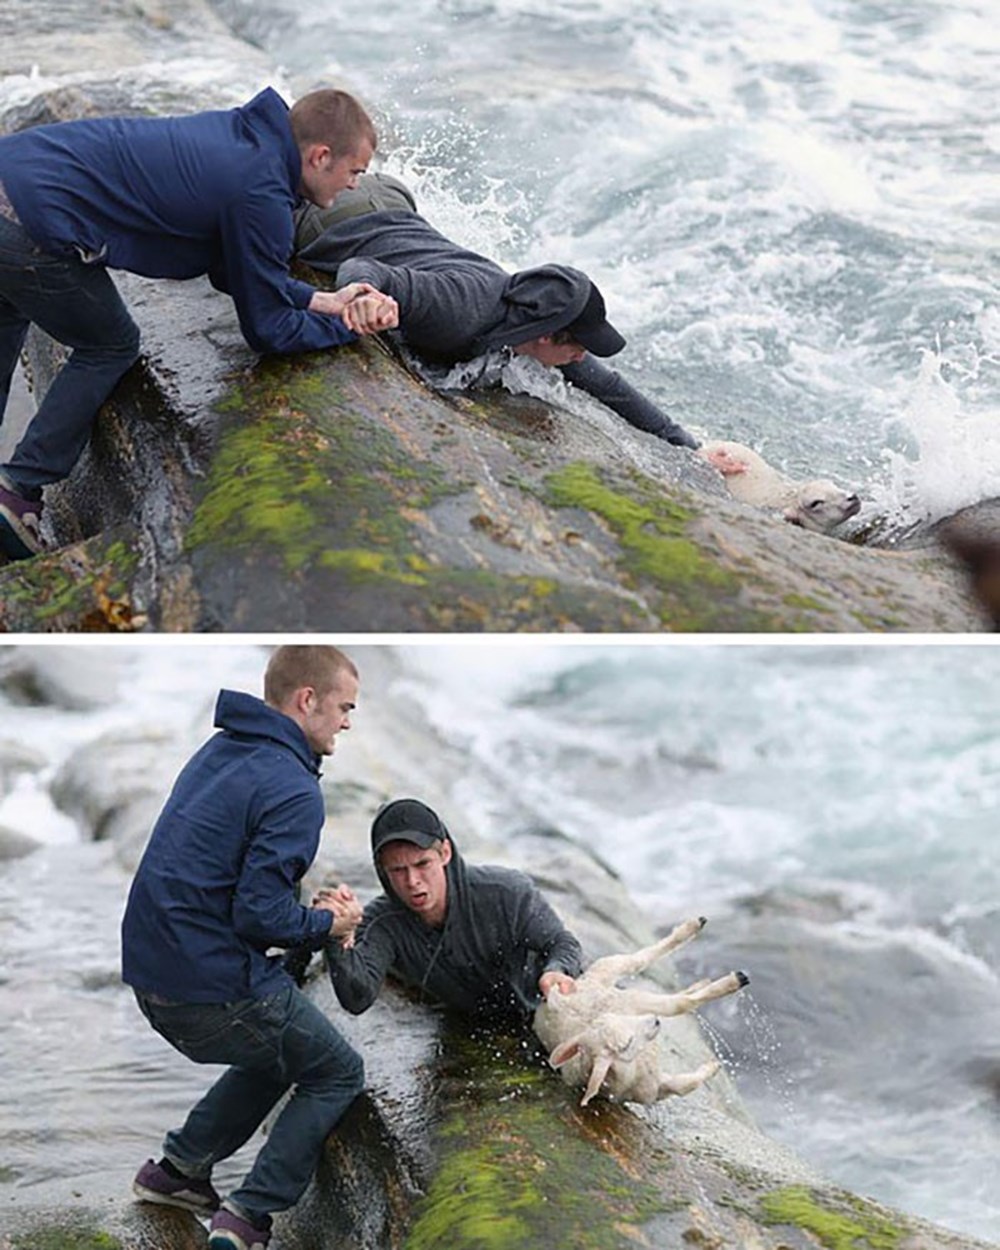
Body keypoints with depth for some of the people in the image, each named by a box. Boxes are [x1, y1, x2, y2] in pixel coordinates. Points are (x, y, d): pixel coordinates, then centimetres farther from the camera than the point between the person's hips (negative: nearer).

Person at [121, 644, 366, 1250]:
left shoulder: (218, 752, 11)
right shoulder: (293, 790, -18)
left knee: (281, 1050, 30)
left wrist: (306, 907, 9)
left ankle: (179, 1168, 28)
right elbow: (259, 914, -22)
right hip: (218, 985, -9)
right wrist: (323, 924, -3)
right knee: (338, 1073, 10)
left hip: (151, 973, 9)